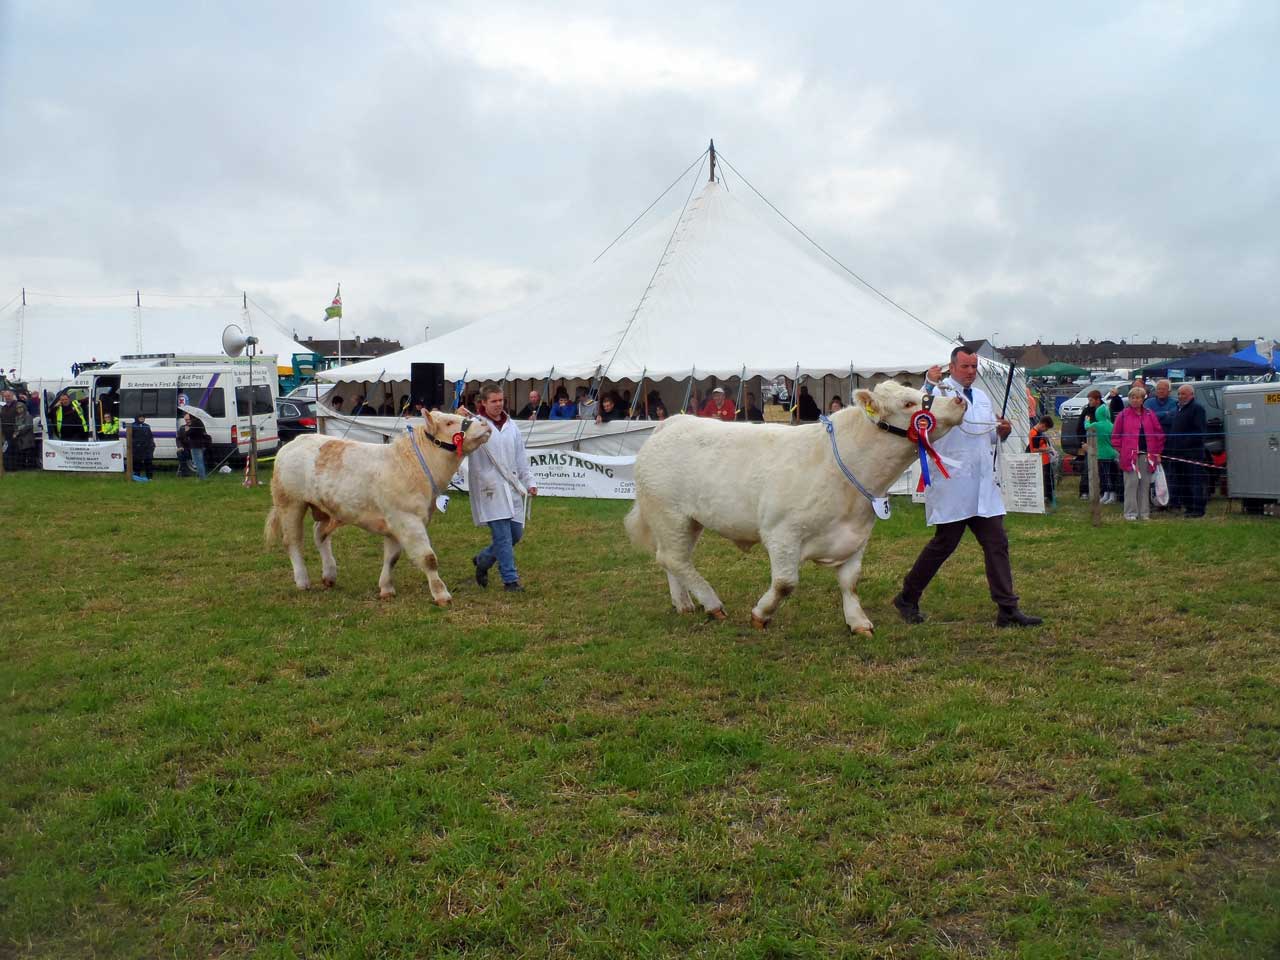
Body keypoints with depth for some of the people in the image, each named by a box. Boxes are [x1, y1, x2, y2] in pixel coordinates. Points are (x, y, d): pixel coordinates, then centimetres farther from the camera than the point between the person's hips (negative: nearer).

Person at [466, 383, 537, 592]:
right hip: (489, 488, -6)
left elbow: (521, 457, 20)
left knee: (516, 532, 9)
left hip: (511, 487, 6)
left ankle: (483, 560, 30)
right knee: (502, 535, -8)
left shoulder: (511, 425, 15)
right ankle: (510, 579, 1)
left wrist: (529, 481, 14)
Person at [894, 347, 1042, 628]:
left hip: (983, 486, 7)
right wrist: (929, 384, -33)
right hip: (951, 486, -7)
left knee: (997, 544, 2)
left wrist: (1002, 431, 3)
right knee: (943, 544, 2)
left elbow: (992, 438, 25)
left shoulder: (982, 397, 17)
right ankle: (907, 598, 19)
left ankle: (1008, 610, 5)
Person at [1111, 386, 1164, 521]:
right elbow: (1115, 436, 4)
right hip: (1130, 455, -3)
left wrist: (1157, 452, 5)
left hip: (1147, 455, 3)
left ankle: (1144, 513, 12)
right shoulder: (1123, 415, 3)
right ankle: (1130, 513, 1)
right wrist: (1120, 450, -4)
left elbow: (1159, 433, 10)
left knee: (1145, 485, 6)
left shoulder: (1149, 415, 9)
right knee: (1131, 485, -4)